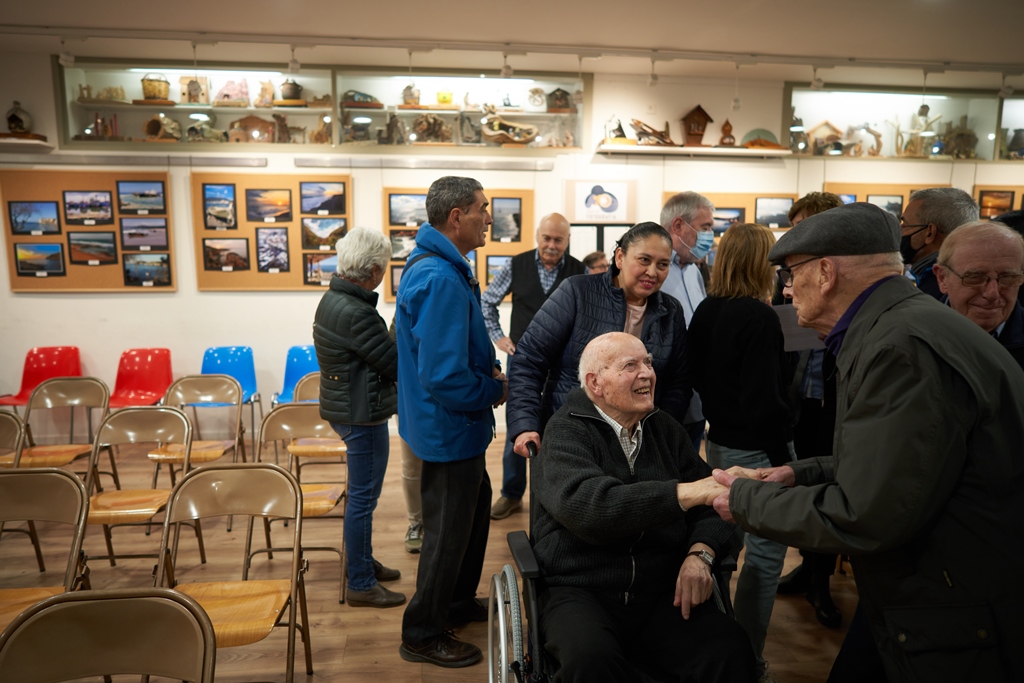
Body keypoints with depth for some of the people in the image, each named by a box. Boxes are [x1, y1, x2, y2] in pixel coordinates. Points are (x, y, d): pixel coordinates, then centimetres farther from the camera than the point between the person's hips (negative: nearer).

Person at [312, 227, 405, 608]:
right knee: (363, 497, 2)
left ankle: (361, 561, 39)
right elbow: (395, 365, -18)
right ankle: (361, 584, 16)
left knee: (362, 492, 22)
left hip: (345, 406, 10)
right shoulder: (356, 313, -25)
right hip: (362, 415, -10)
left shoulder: (333, 298, 6)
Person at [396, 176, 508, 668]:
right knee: (449, 529, 7)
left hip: (455, 426, 11)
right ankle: (423, 635, 28)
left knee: (475, 506, 25)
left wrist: (491, 372, 2)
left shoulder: (441, 266, 6)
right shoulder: (440, 279, -28)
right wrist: (496, 390, -15)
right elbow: (445, 378, -32)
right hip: (450, 429, -11)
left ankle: (458, 603, 45)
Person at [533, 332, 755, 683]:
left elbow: (710, 506, 6)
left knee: (731, 650, -22)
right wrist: (687, 492, -30)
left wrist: (699, 554, -15)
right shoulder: (566, 432, -6)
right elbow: (587, 505, -25)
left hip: (663, 592, 4)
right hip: (580, 589, -3)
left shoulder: (665, 429, 10)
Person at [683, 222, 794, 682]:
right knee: (764, 554, 4)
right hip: (757, 449, -8)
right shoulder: (760, 318, -19)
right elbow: (765, 399, -21)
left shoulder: (706, 311, 4)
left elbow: (693, 375, 11)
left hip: (719, 442, 9)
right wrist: (782, 459, -14)